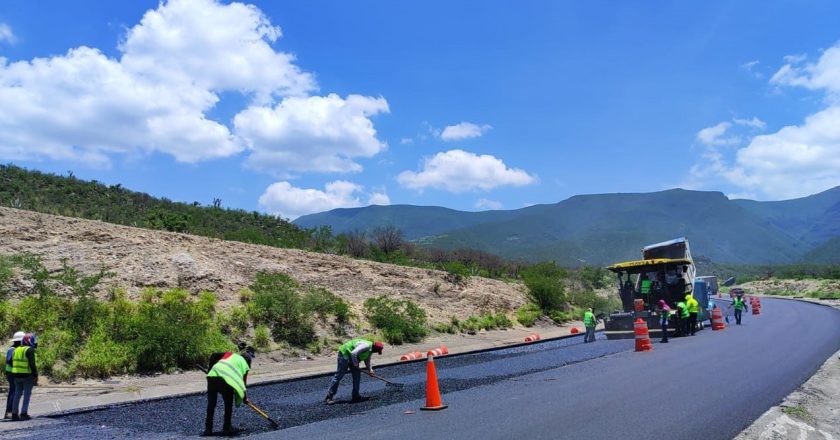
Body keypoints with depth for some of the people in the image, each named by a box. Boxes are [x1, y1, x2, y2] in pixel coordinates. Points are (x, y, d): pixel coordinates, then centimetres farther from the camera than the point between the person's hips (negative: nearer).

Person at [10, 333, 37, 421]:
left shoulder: (16, 350, 12)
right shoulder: (29, 350, -12)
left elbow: (12, 363, 15)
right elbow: (32, 364, -17)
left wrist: (14, 376, 20)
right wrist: (35, 376, -12)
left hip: (17, 375, 7)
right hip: (27, 375, -7)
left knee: (17, 394, 13)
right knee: (27, 395, -2)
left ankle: (14, 414, 15)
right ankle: (23, 414, -6)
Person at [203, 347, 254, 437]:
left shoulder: (230, 354, 28)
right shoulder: (245, 365, 19)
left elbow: (213, 355, 20)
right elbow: (243, 381, 20)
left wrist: (210, 368, 31)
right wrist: (244, 397, 33)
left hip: (212, 376, 4)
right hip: (226, 381, -4)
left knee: (211, 404, 19)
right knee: (228, 404, 19)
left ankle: (208, 429, 24)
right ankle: (226, 429, 23)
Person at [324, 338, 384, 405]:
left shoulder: (370, 350, 5)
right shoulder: (366, 345, -27)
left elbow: (367, 361, 19)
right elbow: (353, 353, -33)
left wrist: (370, 370, 5)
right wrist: (356, 365, -19)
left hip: (352, 357, 10)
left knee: (357, 376, 7)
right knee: (338, 376, -8)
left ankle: (356, 396, 15)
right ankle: (328, 398, -3)